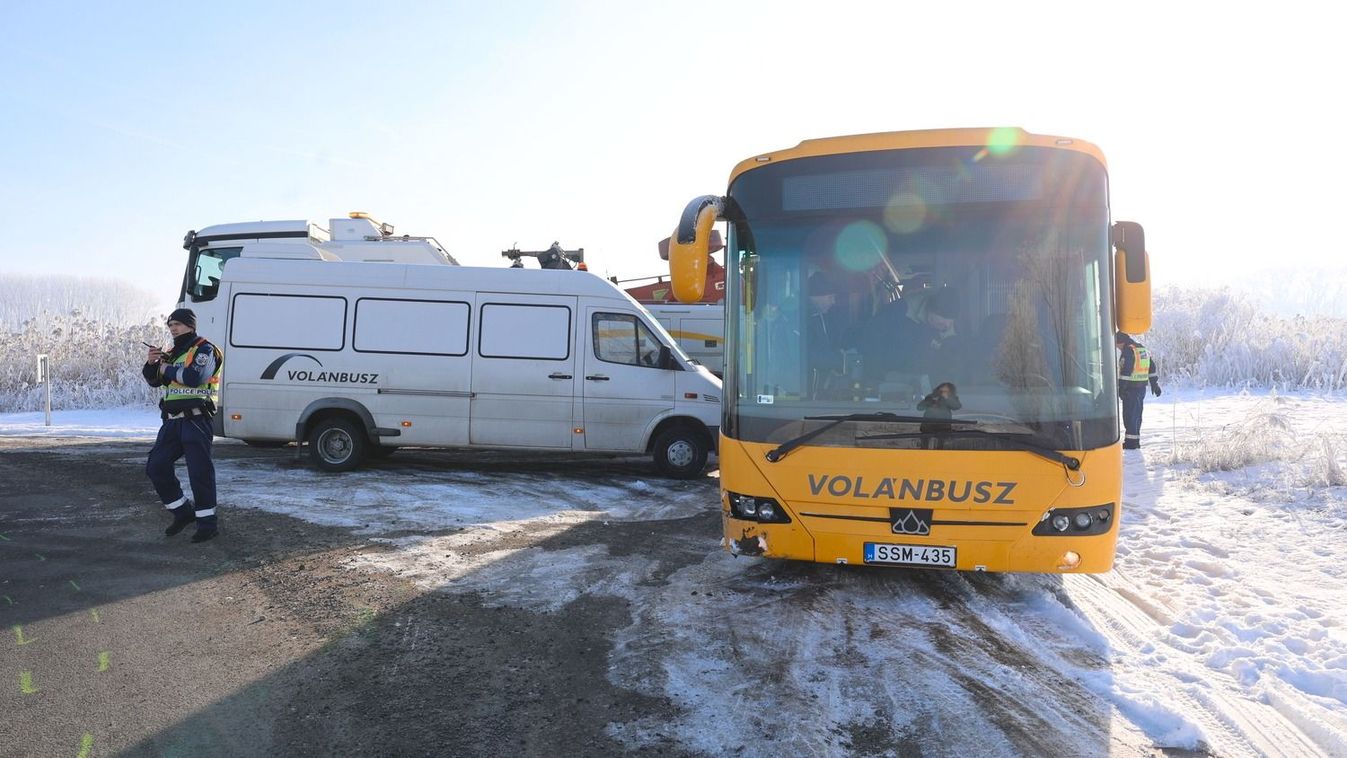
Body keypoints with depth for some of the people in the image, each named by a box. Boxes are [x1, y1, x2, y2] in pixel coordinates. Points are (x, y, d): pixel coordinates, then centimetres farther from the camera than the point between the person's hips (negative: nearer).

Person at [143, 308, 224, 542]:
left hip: (195, 420, -9)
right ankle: (183, 512, 21)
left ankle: (207, 521, 1)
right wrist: (151, 363, 3)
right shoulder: (172, 353, 21)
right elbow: (154, 380, 22)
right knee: (156, 467, 7)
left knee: (199, 471, -7)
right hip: (172, 421, 9)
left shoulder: (204, 349, -6)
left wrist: (167, 369, -9)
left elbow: (193, 377, -23)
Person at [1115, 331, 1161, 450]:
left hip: (1131, 388, -9)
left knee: (1129, 415, -4)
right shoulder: (1143, 349, 14)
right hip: (1142, 388, 9)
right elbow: (1152, 368, 19)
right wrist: (1154, 384, 25)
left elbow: (1126, 370, -21)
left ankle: (1131, 441, -4)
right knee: (1137, 415, 15)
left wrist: (1121, 387, -20)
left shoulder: (1128, 351, -15)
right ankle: (1135, 440, 20)